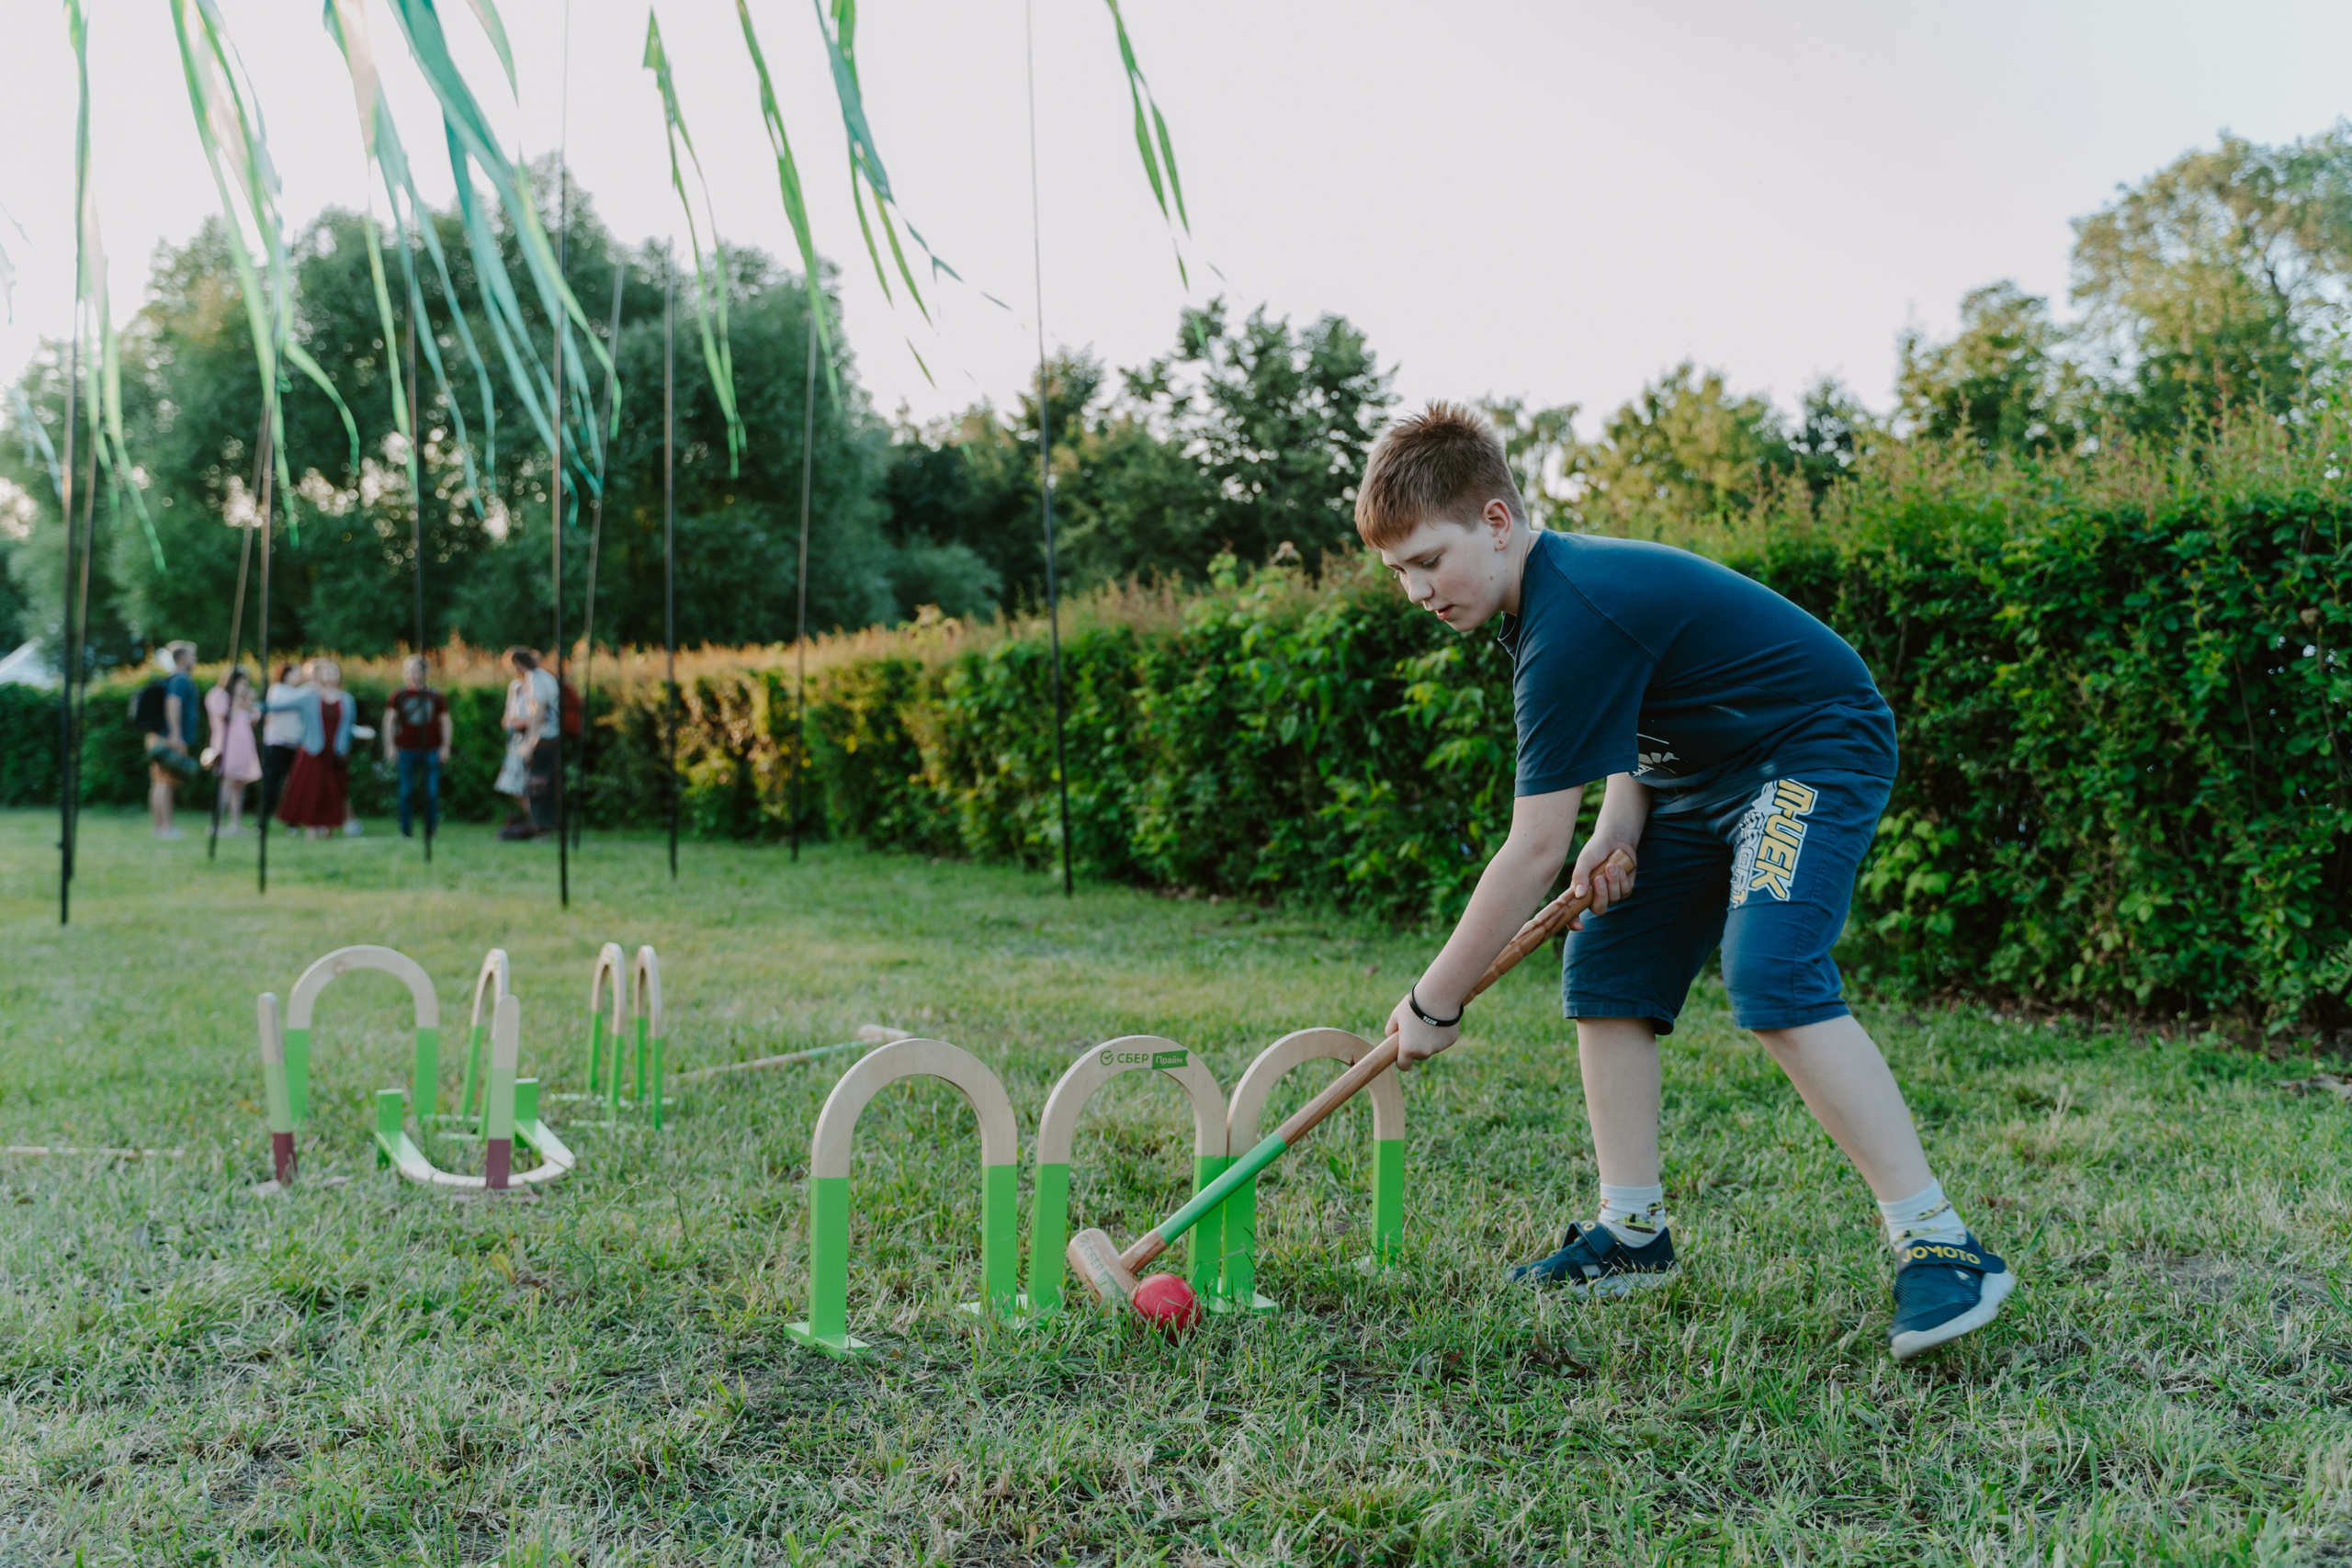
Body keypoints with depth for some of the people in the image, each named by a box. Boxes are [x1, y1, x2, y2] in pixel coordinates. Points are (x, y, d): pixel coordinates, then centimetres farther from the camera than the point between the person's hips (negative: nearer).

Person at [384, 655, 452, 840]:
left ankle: (431, 830, 7)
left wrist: (445, 747, 1)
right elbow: (389, 721, 5)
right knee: (407, 792, 3)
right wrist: (389, 745, -3)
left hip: (432, 751, 0)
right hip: (407, 750, 0)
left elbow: (445, 722, 8)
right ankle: (405, 830, 12)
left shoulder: (436, 697, 7)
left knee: (432, 793, -2)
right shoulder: (399, 696, 5)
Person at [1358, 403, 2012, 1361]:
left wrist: (1434, 1004, -20)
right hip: (1704, 772, 10)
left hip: (1816, 753, -10)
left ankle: (1940, 1246, -21)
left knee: (1772, 978, -28)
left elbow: (1534, 851, -28)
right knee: (1605, 962, 4)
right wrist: (1621, 829, -7)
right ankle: (1634, 1232, 10)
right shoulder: (1557, 580, 1)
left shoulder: (1572, 622, -29)